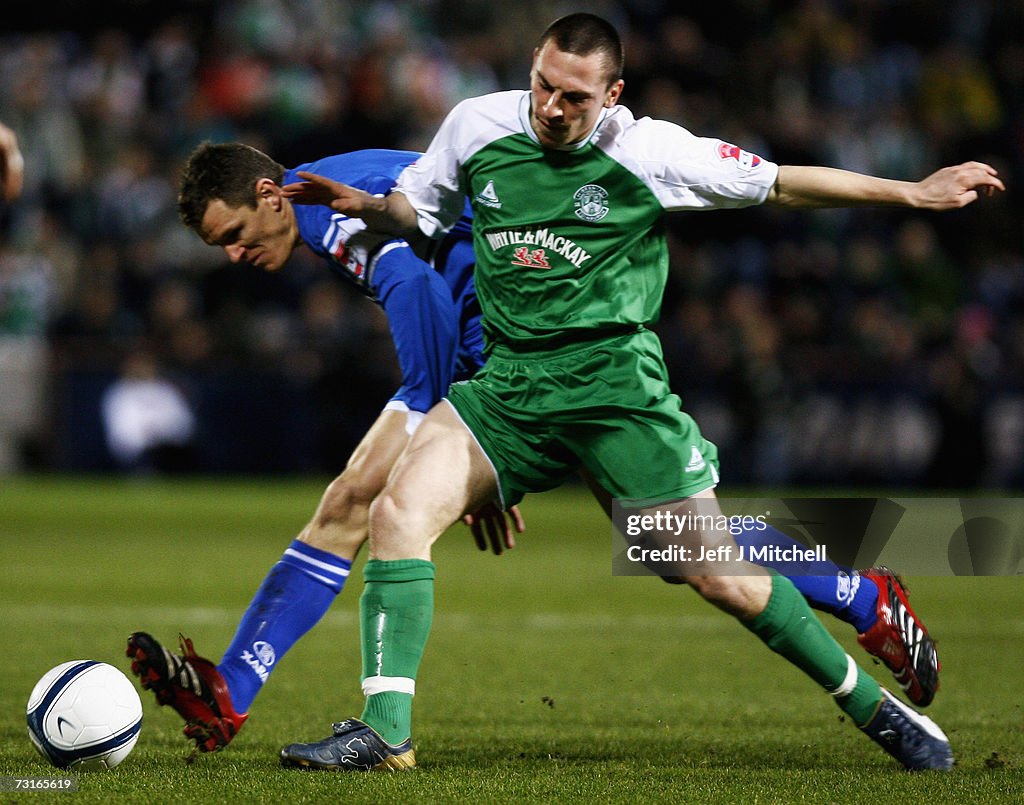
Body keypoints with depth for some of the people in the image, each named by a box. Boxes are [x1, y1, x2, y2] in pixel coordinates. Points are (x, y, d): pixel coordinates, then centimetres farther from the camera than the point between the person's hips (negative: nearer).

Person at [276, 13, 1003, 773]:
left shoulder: (649, 151, -7)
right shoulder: (477, 125, 2)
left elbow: (778, 183, 2)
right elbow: (416, 211, 19)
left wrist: (912, 192, 1)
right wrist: (363, 205, -3)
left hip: (615, 385, -3)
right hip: (509, 382, 3)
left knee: (717, 573, -8)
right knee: (400, 511, -19)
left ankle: (873, 705, 10)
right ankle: (385, 731, -16)